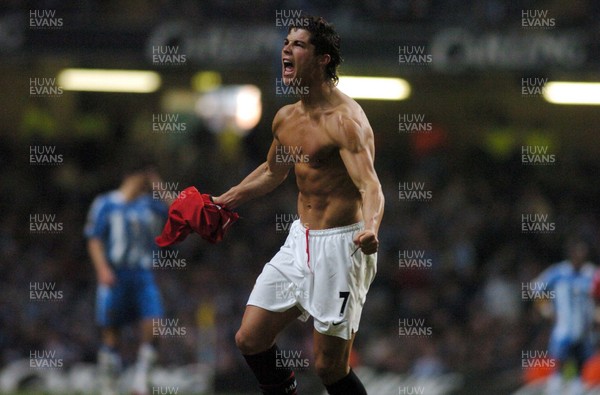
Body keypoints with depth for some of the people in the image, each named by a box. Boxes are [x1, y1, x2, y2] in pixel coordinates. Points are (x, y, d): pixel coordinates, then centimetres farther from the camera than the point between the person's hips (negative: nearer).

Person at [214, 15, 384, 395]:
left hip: (340, 245, -8)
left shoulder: (344, 119, -18)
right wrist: (221, 202, 31)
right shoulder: (287, 118, 8)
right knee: (250, 339, 6)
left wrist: (370, 229, -49)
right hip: (300, 239, 8)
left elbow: (370, 186, -30)